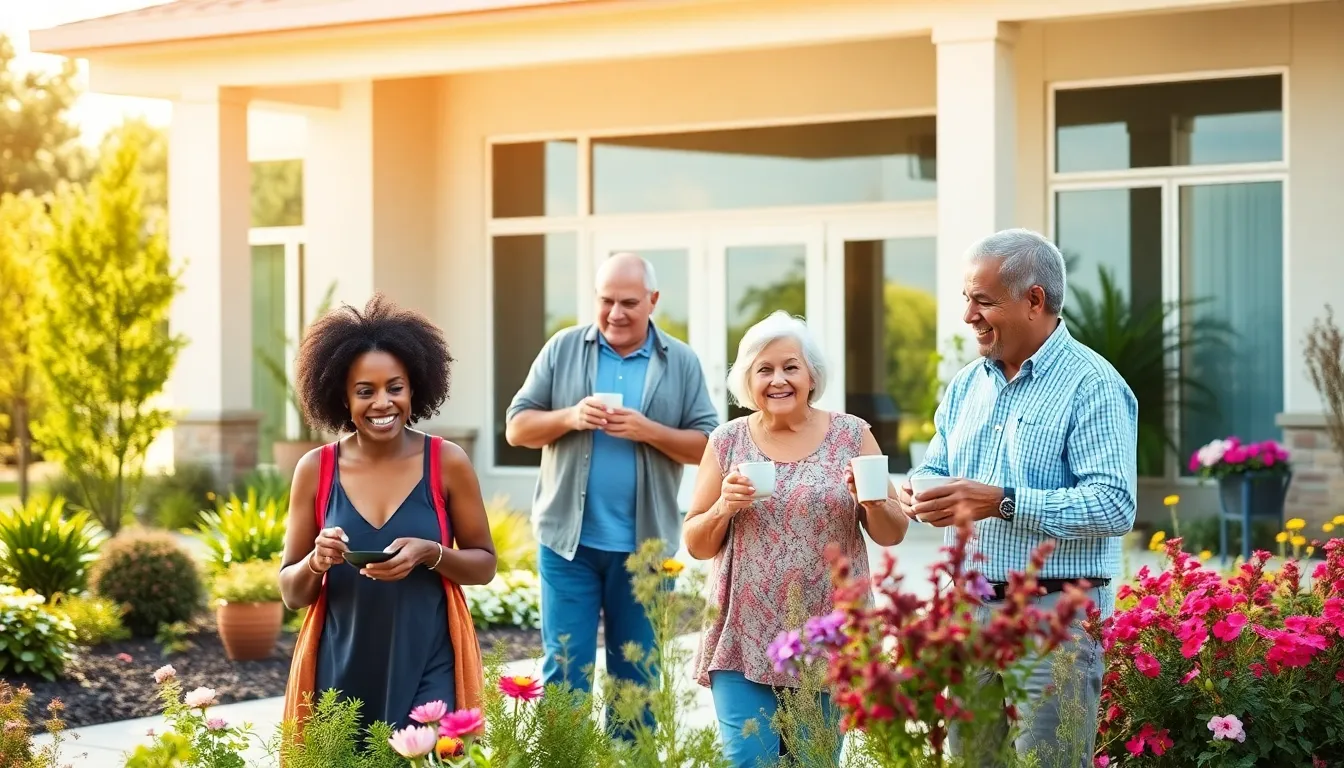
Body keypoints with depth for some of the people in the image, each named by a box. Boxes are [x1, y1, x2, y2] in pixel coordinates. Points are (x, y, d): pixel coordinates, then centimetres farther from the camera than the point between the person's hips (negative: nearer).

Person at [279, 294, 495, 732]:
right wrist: (317, 562, -16)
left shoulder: (447, 463, -3)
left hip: (428, 669, -1)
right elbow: (291, 593, 5)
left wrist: (431, 554, -14)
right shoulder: (315, 470, 0)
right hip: (341, 672, 1)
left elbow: (485, 564, 5)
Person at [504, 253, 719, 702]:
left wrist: (650, 431, -15)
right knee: (565, 669, 1)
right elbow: (517, 428, 3)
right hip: (568, 540, 0)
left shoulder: (681, 363, 4)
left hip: (643, 545, 1)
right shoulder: (563, 349, 4)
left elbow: (708, 445, 0)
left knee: (636, 674, 9)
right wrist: (570, 417, -15)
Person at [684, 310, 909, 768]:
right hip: (744, 644, 0)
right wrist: (723, 508, -12)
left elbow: (892, 534, 5)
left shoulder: (851, 436, 3)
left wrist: (873, 501, -15)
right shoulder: (728, 442, 5)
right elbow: (696, 545, 8)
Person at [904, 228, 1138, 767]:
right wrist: (920, 493, -4)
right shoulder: (966, 385, 15)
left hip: (1055, 614, -7)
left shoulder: (1092, 385, -10)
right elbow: (935, 468, 21)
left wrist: (1003, 503, -23)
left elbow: (1115, 506, -19)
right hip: (970, 609, 7)